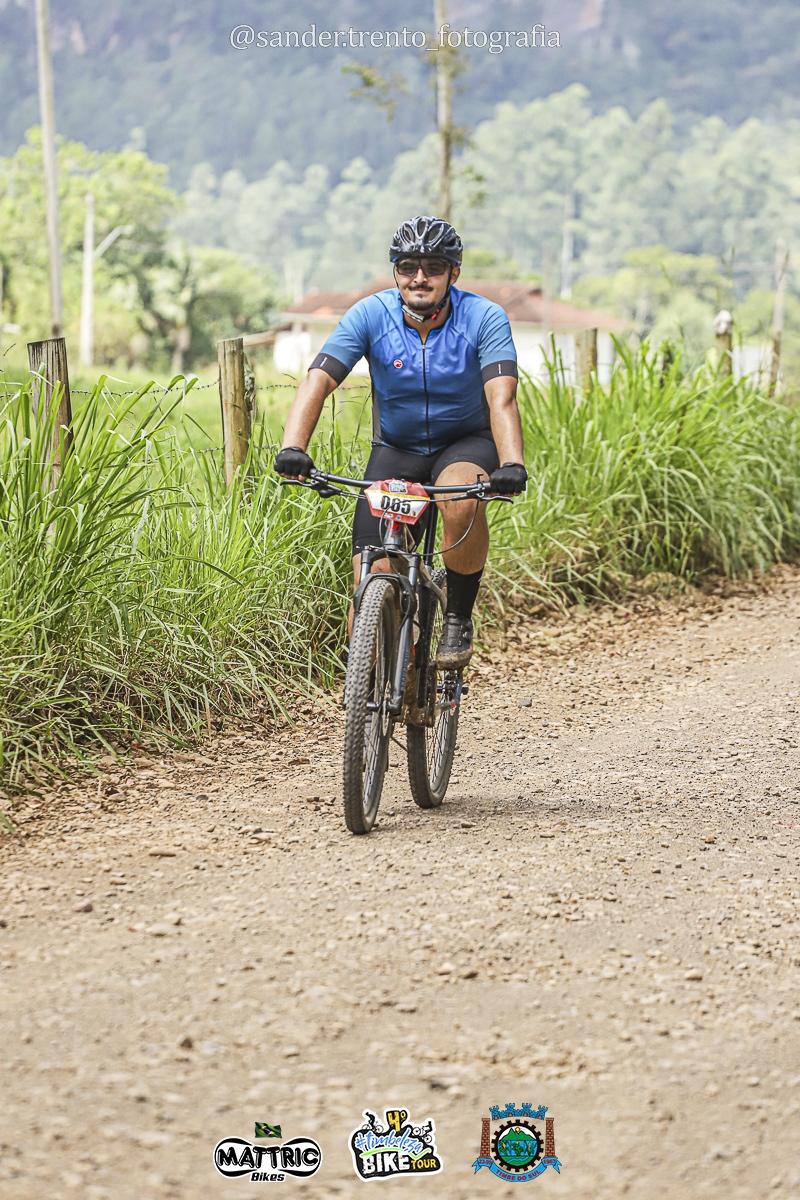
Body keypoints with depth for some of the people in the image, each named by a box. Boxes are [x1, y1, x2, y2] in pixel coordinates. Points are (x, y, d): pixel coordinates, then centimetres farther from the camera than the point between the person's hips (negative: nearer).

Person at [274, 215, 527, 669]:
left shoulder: (485, 318, -19)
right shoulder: (371, 315, -16)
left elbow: (501, 396, -31)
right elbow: (318, 381, -24)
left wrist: (512, 465, -49)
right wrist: (293, 448, -42)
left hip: (466, 443, -1)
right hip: (396, 449, 2)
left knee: (461, 500, -37)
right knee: (372, 579, -12)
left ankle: (459, 619, -14)